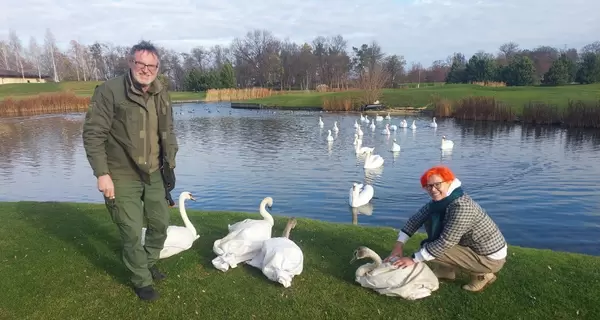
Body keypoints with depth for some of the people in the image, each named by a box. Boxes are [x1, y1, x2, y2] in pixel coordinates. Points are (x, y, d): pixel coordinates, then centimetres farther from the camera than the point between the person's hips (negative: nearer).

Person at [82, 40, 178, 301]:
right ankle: (142, 281, 25)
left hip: (154, 173, 6)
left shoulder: (161, 94, 3)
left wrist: (169, 164, 10)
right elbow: (92, 134, -14)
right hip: (122, 176, -6)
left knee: (161, 223, 17)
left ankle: (149, 263, 44)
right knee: (132, 232, 2)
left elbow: (167, 133, 13)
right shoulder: (109, 91, -15)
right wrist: (102, 173, -17)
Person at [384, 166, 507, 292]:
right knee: (431, 222, -1)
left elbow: (446, 242, -30)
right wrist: (399, 245, -12)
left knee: (436, 250, -16)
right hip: (474, 246, 8)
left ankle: (481, 275, 0)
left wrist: (413, 259, -24)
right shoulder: (440, 201, -5)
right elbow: (417, 218, -3)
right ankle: (445, 271, 13)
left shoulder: (461, 206, -31)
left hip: (491, 258, -8)